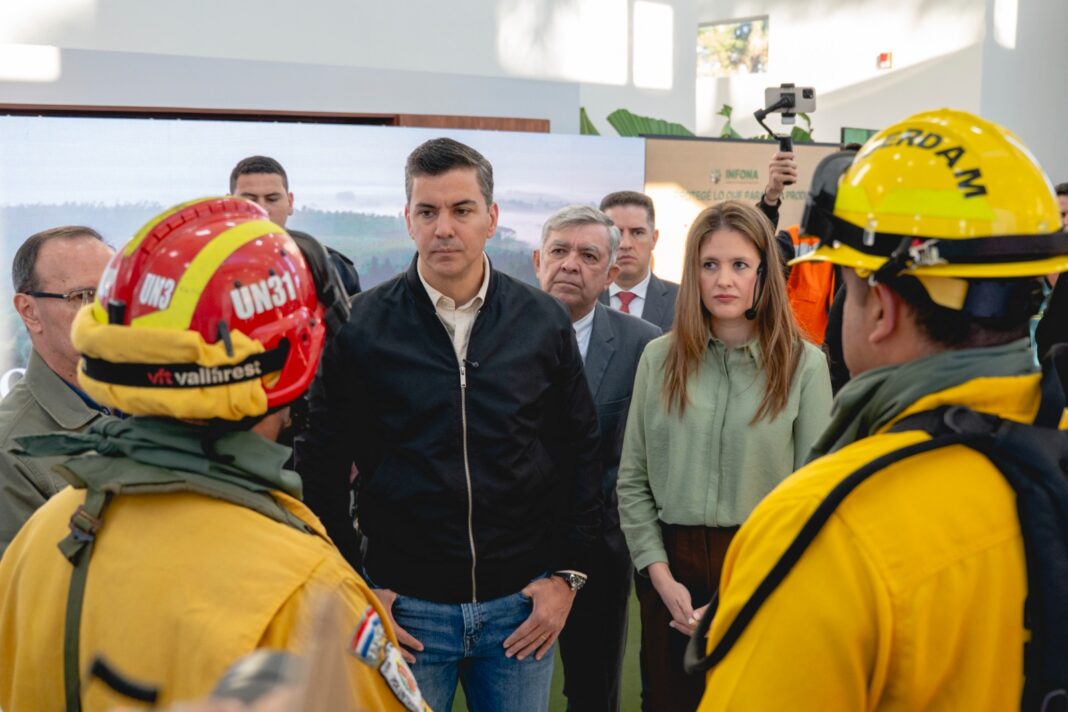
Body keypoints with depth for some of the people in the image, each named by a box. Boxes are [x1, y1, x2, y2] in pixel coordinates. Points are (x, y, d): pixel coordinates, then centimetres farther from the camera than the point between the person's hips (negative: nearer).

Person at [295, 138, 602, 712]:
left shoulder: (543, 322, 0)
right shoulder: (361, 326, -5)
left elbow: (581, 451, 6)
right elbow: (322, 465, 0)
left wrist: (567, 575, 2)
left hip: (521, 604, 2)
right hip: (404, 609, -1)